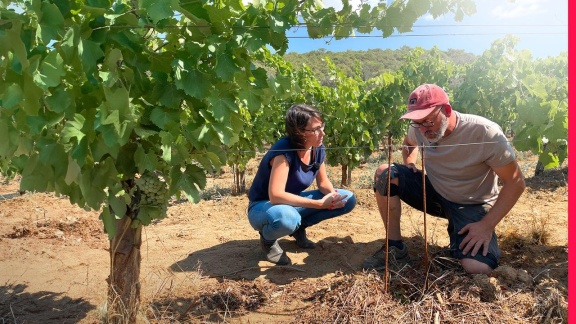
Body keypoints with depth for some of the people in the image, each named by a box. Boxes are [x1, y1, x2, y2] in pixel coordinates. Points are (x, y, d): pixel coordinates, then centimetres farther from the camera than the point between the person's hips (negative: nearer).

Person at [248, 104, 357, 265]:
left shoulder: (318, 148, -9)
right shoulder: (284, 151, -30)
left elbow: (323, 182, 4)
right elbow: (276, 195, -39)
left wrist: (332, 195, -21)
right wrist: (320, 204, -37)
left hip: (294, 202, 7)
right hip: (263, 206, -7)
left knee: (348, 199, -5)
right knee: (286, 218, -44)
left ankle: (299, 227, 8)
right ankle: (268, 239, -6)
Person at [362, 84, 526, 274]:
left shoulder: (485, 133, -26)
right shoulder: (419, 129, -10)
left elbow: (515, 182, -18)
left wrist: (486, 225, -24)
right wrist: (409, 164, -3)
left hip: (472, 206, -4)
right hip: (434, 192, 5)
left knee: (477, 269, -30)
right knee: (384, 174, -20)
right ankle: (395, 249, -8)